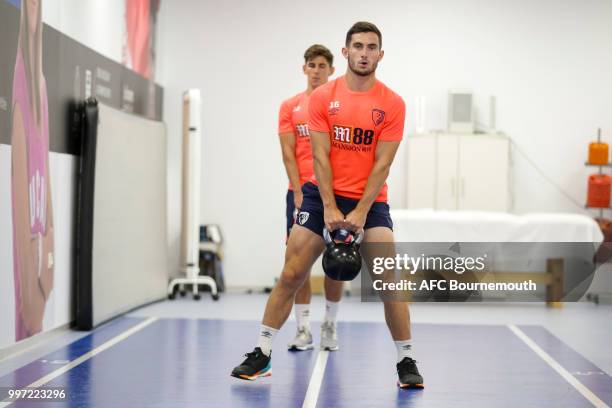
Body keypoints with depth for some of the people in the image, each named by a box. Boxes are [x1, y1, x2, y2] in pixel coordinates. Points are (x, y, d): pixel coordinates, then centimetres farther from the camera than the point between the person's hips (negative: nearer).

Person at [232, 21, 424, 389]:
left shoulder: (392, 104, -5)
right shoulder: (323, 97, -2)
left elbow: (382, 164, -8)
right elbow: (321, 156, -5)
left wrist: (360, 213, -15)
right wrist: (329, 208, -14)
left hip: (370, 199, -1)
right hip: (323, 194, 1)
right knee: (291, 275, -2)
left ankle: (407, 362, 2)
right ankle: (262, 355, 8)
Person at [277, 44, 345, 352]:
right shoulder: (290, 106, 8)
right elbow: (288, 153, 2)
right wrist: (299, 193, -9)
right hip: (300, 192, 1)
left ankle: (330, 326, 15)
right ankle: (303, 329, 5)